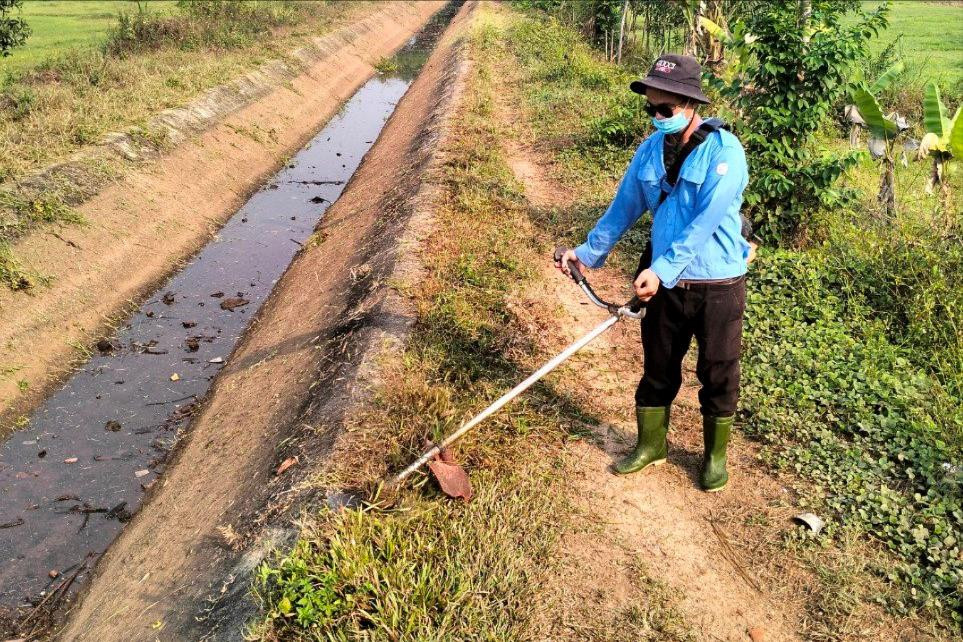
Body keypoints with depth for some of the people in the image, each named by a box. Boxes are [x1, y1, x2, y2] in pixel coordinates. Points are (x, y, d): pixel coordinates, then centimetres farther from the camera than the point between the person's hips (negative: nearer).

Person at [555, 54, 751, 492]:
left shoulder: (723, 151, -17)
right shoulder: (650, 150, 1)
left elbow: (705, 223, -25)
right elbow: (624, 207, 10)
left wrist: (662, 268, -31)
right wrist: (588, 252, 8)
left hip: (717, 285, -5)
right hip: (666, 282, 5)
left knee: (718, 374, 11)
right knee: (658, 369, 15)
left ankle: (716, 455, 31)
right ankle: (651, 445, 34)